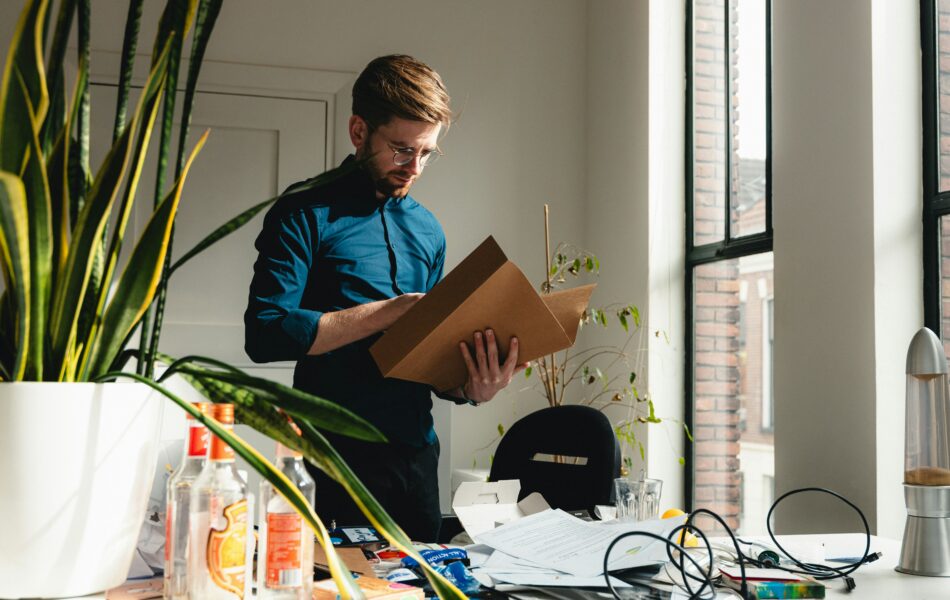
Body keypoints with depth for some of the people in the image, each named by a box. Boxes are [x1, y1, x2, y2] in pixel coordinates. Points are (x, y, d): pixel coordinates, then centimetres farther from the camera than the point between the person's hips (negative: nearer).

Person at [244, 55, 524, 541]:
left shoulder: (427, 230, 14)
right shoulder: (306, 214, -4)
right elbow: (265, 332, -16)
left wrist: (472, 390, -4)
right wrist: (384, 313, -16)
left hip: (417, 451, 6)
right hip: (339, 457, -5)